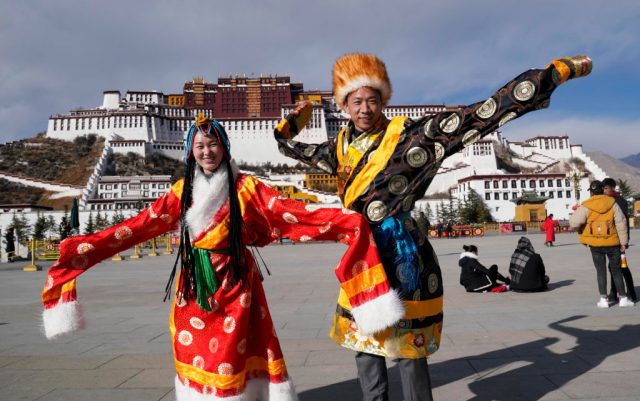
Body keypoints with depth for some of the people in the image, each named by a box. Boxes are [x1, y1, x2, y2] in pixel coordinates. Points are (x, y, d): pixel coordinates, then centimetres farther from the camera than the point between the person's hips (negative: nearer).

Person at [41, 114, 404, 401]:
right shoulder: (183, 190, 7)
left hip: (234, 283, -3)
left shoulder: (244, 187, -4)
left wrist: (346, 221, -26)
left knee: (232, 356, -3)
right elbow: (139, 225, 4)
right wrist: (85, 248, -4)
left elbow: (290, 211, -14)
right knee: (197, 356, 8)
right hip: (194, 285, 4)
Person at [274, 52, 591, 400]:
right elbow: (292, 146, 27)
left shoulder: (409, 135, -11)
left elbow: (479, 115, -16)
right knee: (362, 343, 17)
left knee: (408, 351, 5)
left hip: (401, 256, -6)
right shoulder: (341, 146, 6)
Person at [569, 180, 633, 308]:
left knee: (601, 271, 8)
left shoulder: (586, 206, -10)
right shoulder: (612, 203, -4)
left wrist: (581, 231, 6)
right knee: (616, 271, 12)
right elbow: (621, 223, -2)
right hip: (612, 243, 1)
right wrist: (623, 242, 3)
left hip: (595, 244, -1)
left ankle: (603, 299, 8)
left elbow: (573, 222, -17)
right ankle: (623, 298, 15)